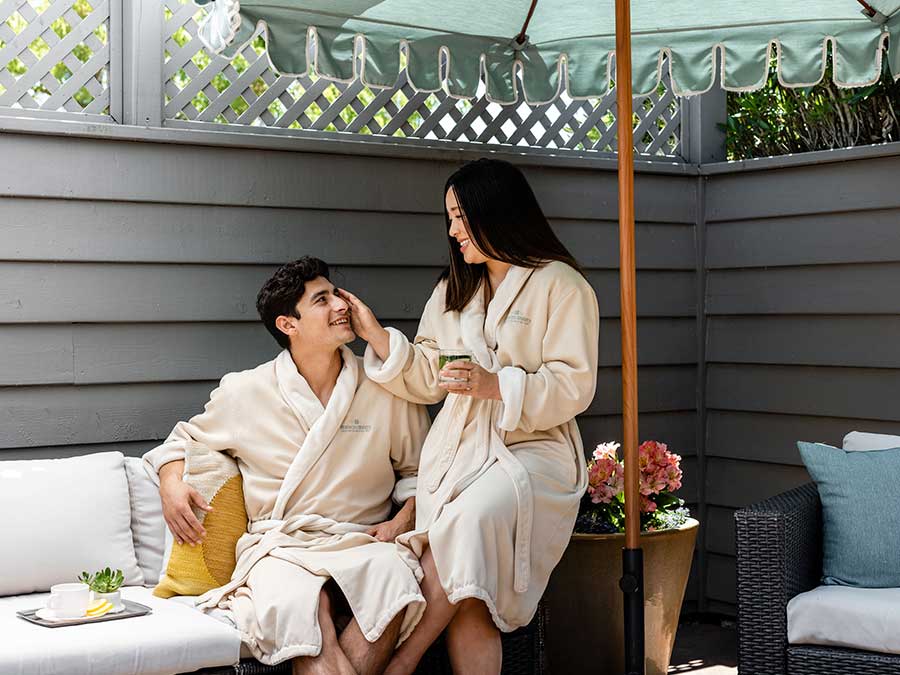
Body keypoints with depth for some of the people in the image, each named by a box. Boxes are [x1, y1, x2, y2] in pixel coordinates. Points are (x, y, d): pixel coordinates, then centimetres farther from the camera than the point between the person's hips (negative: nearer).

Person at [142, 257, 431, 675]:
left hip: (360, 541, 2)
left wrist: (405, 519, 1)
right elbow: (185, 438, 25)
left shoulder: (385, 388, 10)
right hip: (280, 545, -1)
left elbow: (418, 469, 20)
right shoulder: (245, 392, 8)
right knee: (297, 606, -39)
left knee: (394, 577, -36)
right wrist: (171, 482, 4)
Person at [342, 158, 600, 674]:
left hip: (532, 450, -5)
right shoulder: (453, 289, 22)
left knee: (473, 517, -35)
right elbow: (428, 380, 19)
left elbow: (574, 387, -6)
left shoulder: (561, 286, 1)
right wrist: (377, 336, 7)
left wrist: (496, 385, -17)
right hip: (457, 451, 5)